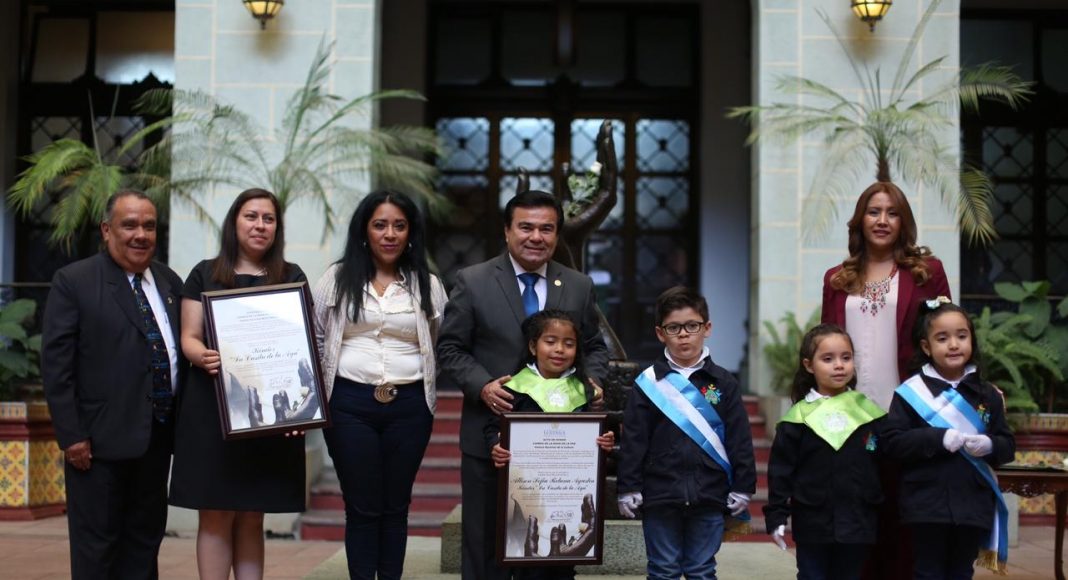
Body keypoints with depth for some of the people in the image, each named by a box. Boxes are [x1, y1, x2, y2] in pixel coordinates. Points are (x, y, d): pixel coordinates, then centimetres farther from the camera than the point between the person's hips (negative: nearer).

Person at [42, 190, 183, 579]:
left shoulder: (170, 282, 10)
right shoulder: (73, 282, -7)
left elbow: (184, 348, 16)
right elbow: (55, 364, -10)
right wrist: (71, 435, -14)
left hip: (158, 434, 6)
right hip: (102, 437, -6)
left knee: (147, 534, 14)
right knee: (97, 543, 3)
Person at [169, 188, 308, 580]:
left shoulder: (292, 277, 9)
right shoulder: (205, 274, 7)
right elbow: (189, 339, 3)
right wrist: (203, 356, -21)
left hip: (268, 410, 1)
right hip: (213, 409, -1)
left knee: (252, 518, 6)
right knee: (215, 515, -2)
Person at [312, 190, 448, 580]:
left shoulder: (427, 285, 6)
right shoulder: (338, 279, 6)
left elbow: (442, 348, 8)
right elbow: (317, 342, 8)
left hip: (409, 406, 1)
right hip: (350, 405, -1)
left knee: (395, 506, 9)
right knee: (362, 508, 3)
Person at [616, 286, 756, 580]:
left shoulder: (723, 383, 2)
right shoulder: (648, 384, -1)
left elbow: (740, 440, 3)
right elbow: (633, 442, 0)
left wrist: (742, 490, 1)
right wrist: (629, 489, -3)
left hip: (709, 497, 1)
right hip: (660, 495, -1)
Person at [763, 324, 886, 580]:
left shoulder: (869, 412, 1)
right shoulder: (799, 416, -4)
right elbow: (780, 469, -2)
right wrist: (776, 515, -6)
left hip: (858, 523, 2)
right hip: (813, 523, -2)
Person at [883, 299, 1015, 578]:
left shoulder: (987, 394, 4)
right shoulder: (911, 391, -5)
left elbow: (1008, 445, 7)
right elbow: (893, 441, -11)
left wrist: (989, 445, -15)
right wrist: (939, 439, -21)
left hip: (973, 504, 3)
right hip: (928, 504, -3)